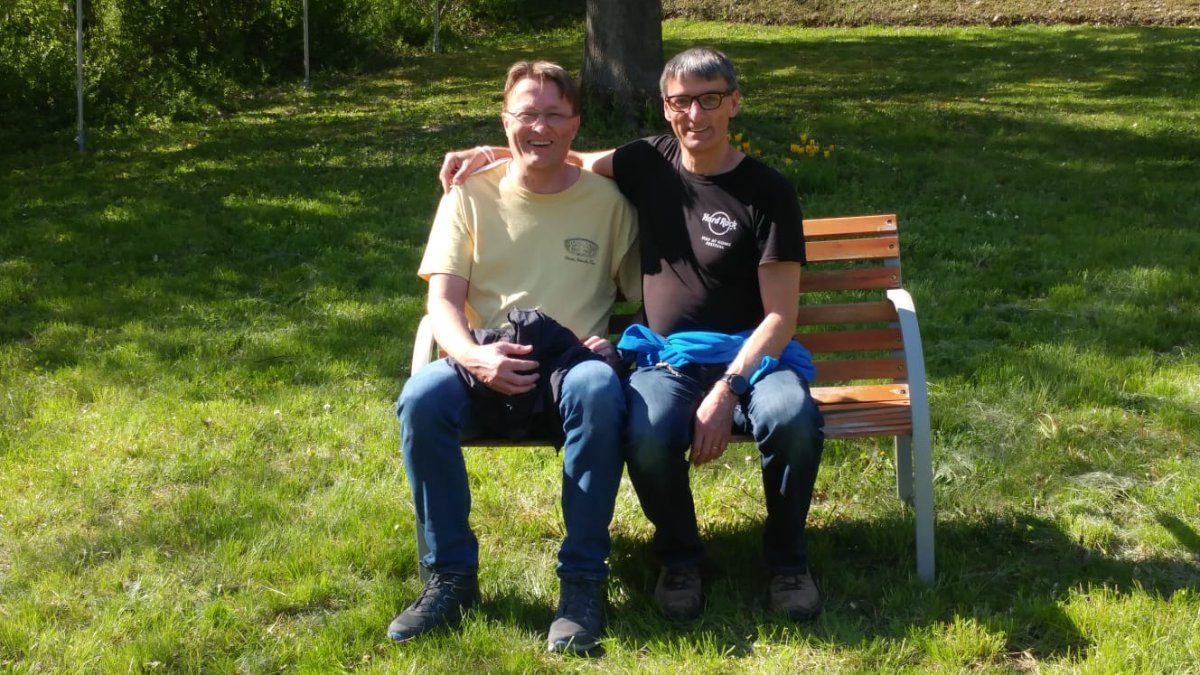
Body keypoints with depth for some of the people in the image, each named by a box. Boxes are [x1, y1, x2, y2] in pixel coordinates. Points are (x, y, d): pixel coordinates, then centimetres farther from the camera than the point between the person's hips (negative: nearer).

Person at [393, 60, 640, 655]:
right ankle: (451, 575, -14)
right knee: (421, 399, -32)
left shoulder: (605, 199, 8)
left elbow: (644, 296, 10)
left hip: (571, 365, -1)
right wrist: (474, 356, -22)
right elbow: (442, 301, 0)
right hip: (485, 366, 1)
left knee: (599, 391, -37)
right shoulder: (471, 195, 7)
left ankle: (583, 580, -25)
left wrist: (620, 345, -12)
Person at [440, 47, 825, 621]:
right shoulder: (650, 163, 8)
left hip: (751, 354, -1)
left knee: (793, 421, -36)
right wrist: (488, 154, 14)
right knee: (647, 438, -34)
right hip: (668, 359, 2)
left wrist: (728, 390, -20)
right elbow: (574, 160, 28)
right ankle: (678, 557, -1)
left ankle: (786, 559, -6)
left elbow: (780, 315, -6)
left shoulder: (767, 191, -2)